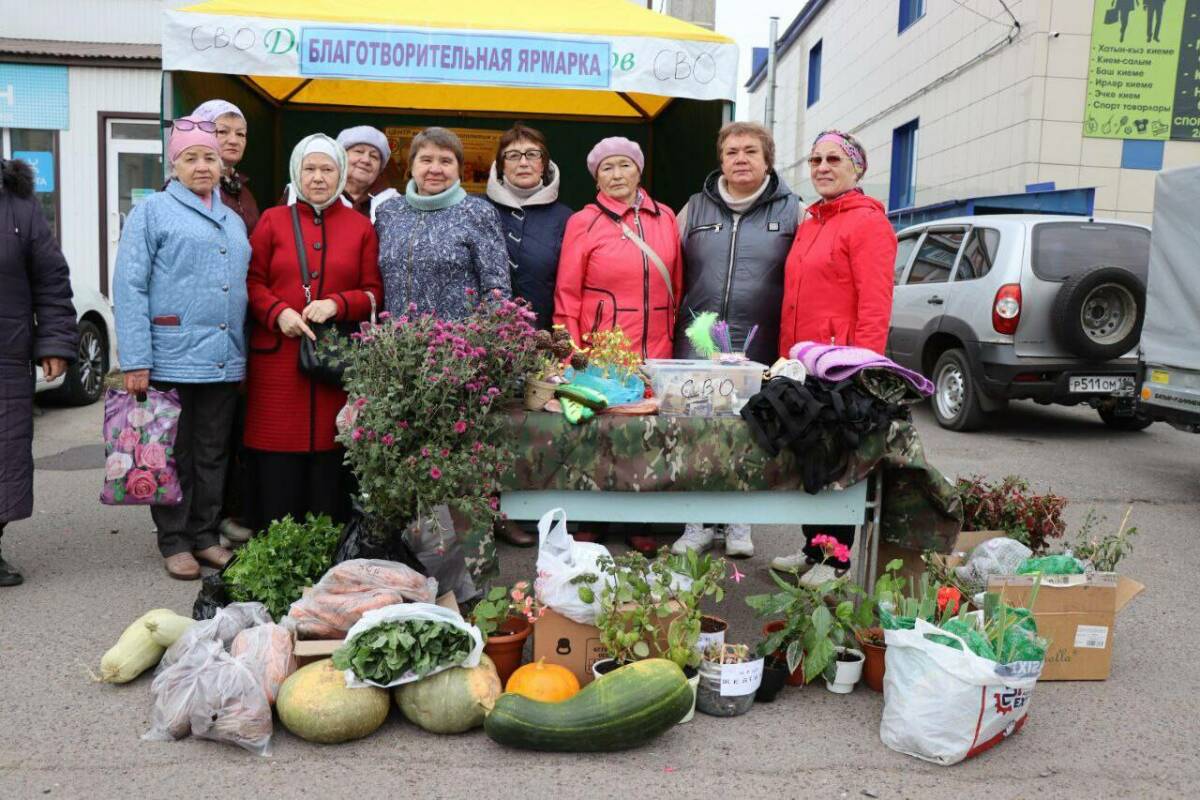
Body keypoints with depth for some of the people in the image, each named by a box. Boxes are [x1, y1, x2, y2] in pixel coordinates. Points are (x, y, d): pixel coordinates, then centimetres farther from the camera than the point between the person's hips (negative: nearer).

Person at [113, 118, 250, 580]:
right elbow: (129, 288, -7)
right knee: (175, 455, 4)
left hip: (224, 361, 5)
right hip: (172, 359, -5)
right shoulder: (153, 212, 0)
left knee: (214, 454, 11)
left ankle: (205, 536, 22)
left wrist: (243, 354, 12)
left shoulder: (234, 222, 18)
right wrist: (135, 361, -15)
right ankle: (174, 543, 15)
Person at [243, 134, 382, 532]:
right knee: (278, 468, 0)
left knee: (330, 467, 1)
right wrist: (278, 313, -11)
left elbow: (374, 292, 7)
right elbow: (252, 281, 7)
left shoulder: (360, 226, 11)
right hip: (277, 360, 0)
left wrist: (337, 304, -11)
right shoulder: (273, 220, 11)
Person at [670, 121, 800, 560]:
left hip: (760, 351, -1)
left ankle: (739, 522, 24)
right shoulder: (696, 208, 10)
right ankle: (697, 523, 18)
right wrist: (672, 334, 6)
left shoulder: (791, 211, 6)